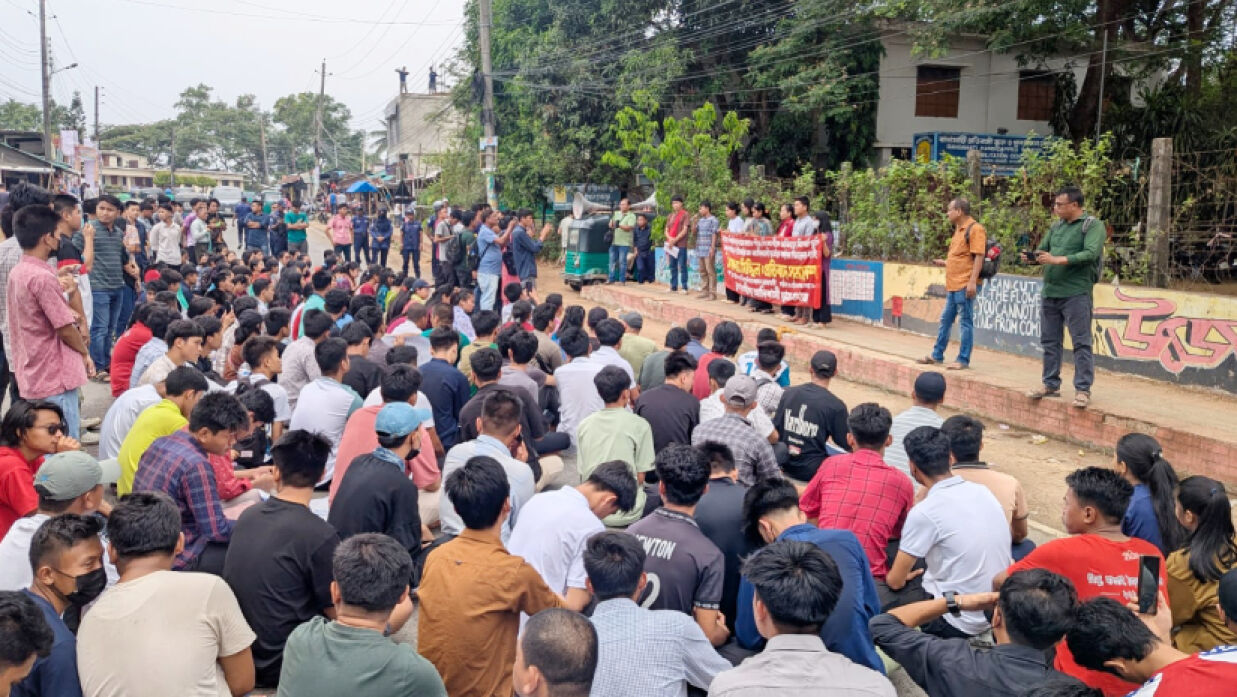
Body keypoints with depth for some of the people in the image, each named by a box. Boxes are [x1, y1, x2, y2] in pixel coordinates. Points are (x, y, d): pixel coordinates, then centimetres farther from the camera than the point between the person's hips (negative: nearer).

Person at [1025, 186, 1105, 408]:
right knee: (1049, 341, 12)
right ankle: (1051, 384, 23)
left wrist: (1058, 260, -24)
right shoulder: (1055, 227, 15)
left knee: (1081, 342, -3)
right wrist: (1031, 258, -6)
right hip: (1049, 292, 7)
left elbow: (1091, 254, -18)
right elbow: (1041, 250, 17)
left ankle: (1083, 390, 1)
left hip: (1076, 293, -7)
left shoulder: (1093, 226, -5)